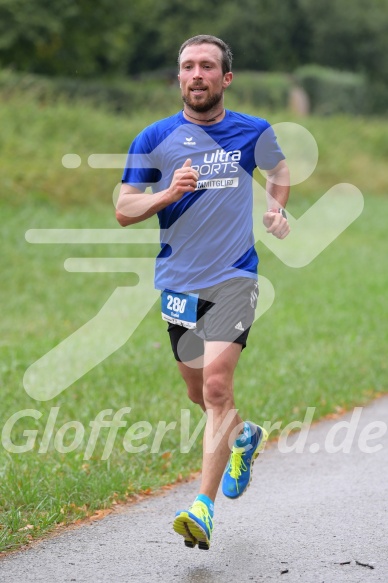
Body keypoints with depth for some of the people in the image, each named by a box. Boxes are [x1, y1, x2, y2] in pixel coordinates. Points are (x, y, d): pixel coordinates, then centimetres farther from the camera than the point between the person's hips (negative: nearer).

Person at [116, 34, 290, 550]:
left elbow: (279, 167, 25)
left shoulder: (254, 133, 2)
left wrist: (277, 208, 6)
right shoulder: (155, 139, -1)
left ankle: (203, 508, -19)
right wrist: (168, 193, -18)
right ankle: (244, 436, 49)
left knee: (216, 384, -18)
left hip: (233, 278, -3)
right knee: (199, 391, 15)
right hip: (178, 283, 3)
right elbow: (123, 210, -1)